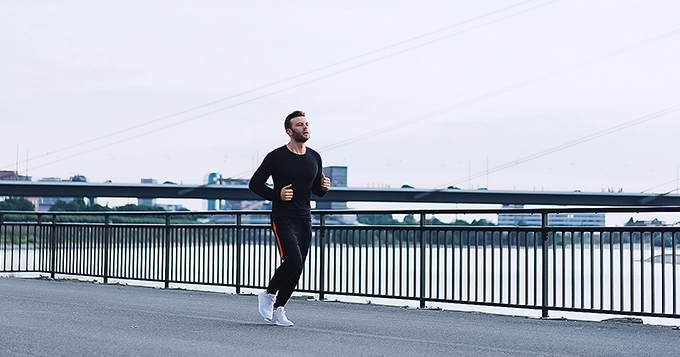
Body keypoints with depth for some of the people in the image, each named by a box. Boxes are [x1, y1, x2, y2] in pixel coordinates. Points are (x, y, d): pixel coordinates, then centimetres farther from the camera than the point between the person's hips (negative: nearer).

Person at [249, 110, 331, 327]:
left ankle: (277, 308, 21)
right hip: (283, 219, -6)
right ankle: (268, 294, 4)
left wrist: (324, 187, -4)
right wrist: (277, 195, -17)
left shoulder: (314, 158, 9)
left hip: (304, 220, 6)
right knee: (293, 262, -20)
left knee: (297, 268, 6)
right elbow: (255, 184, -3)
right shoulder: (276, 157, -7)